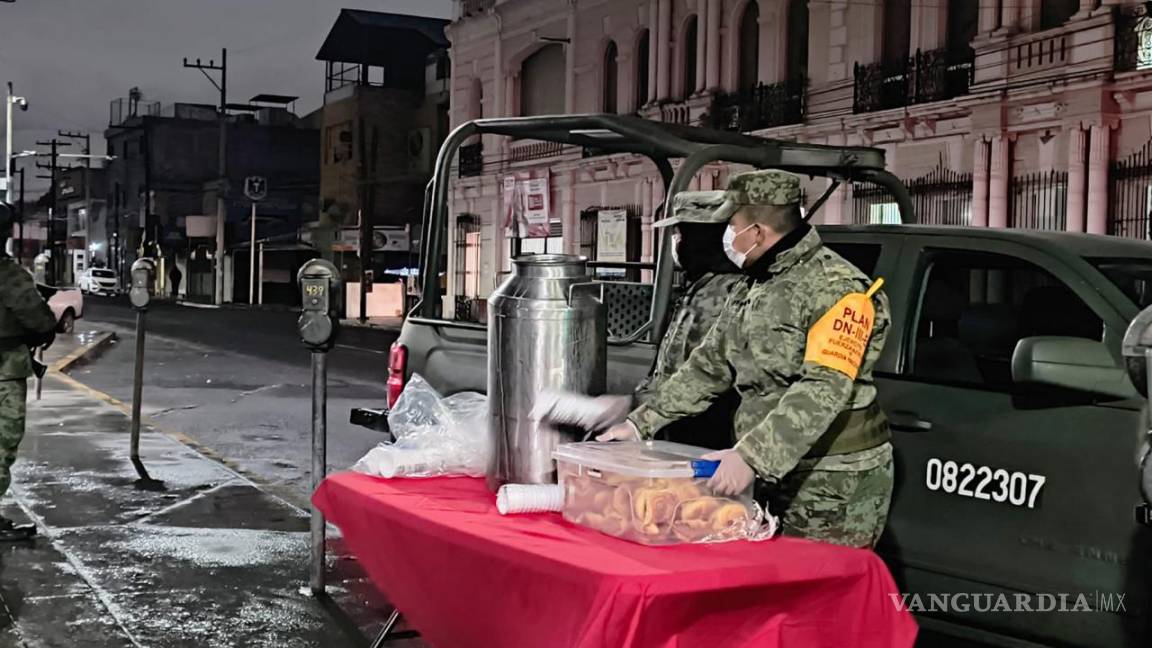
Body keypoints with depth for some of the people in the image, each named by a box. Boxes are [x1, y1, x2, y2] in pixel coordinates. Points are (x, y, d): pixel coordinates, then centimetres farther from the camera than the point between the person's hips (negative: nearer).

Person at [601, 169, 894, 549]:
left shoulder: (836, 289, -16)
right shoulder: (759, 290, 12)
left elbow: (824, 390, -27)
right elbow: (709, 367, 17)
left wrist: (751, 456, -34)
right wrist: (641, 423, 11)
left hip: (836, 493, -8)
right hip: (780, 480, 8)